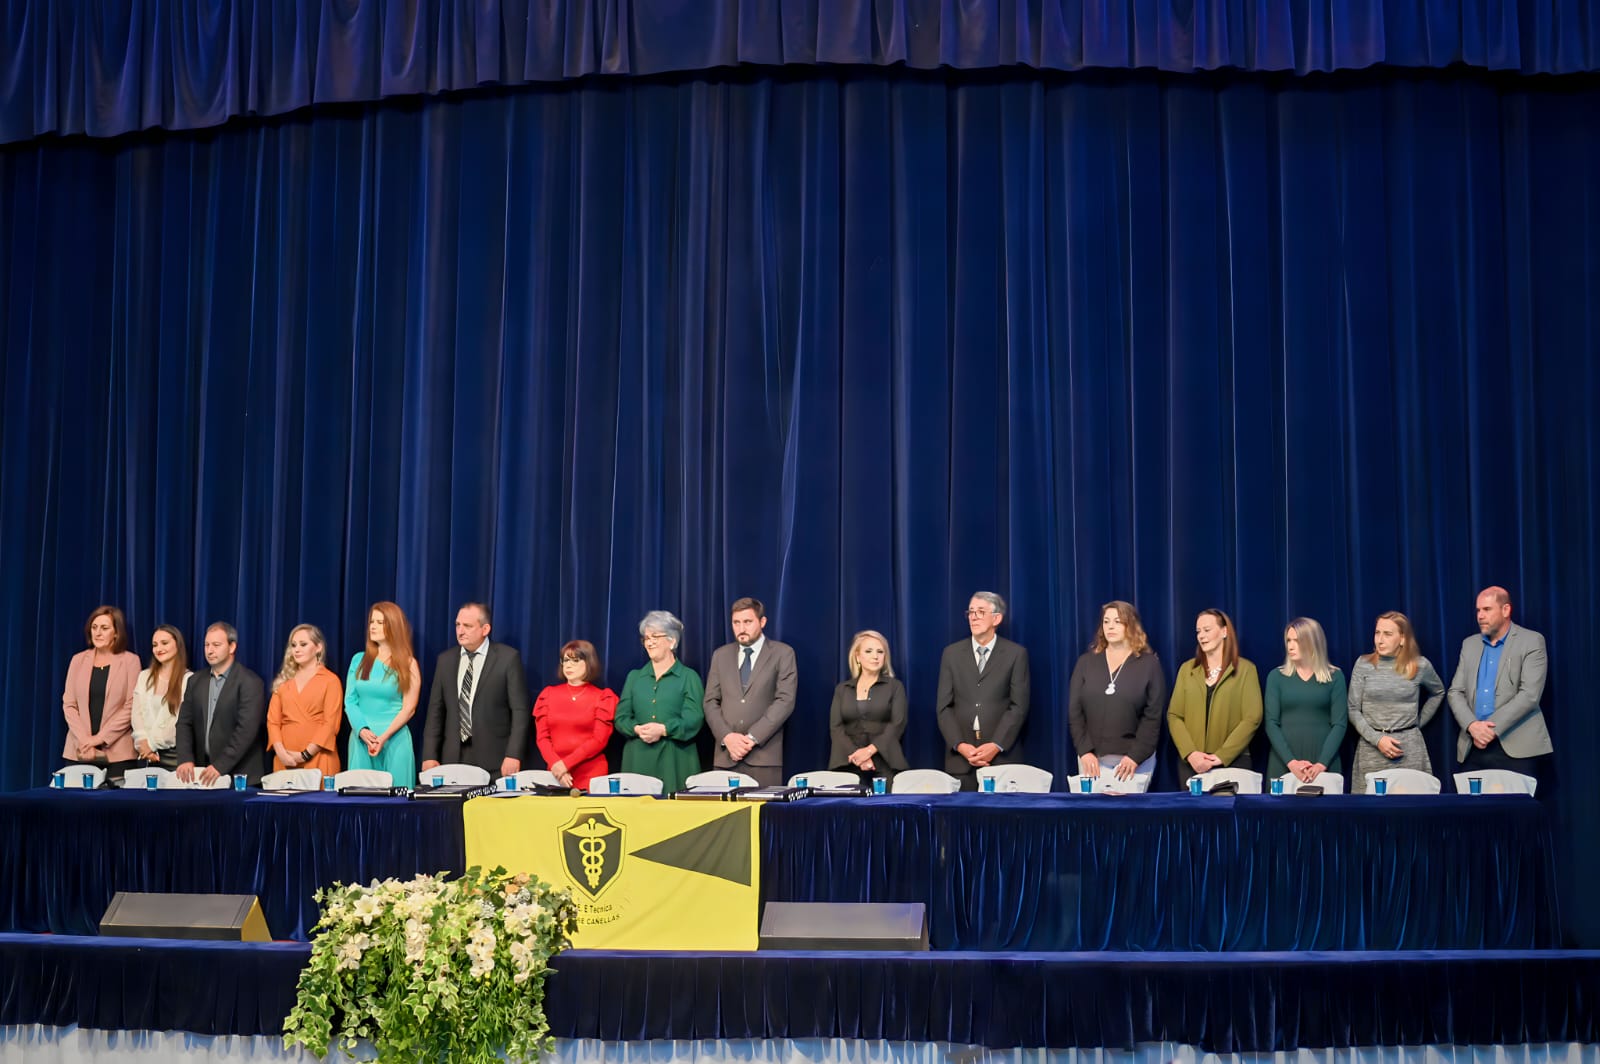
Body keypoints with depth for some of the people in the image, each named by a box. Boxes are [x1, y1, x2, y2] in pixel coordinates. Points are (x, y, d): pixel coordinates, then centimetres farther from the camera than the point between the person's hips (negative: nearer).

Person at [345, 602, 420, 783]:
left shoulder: (407, 663, 2)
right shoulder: (359, 660, 11)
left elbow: (408, 708, -3)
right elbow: (350, 701, 7)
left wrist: (383, 737, -14)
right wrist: (362, 730, -10)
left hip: (394, 740, -3)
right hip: (361, 739, 3)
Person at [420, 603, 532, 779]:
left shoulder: (508, 658, -1)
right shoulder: (445, 660, 11)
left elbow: (520, 710, -4)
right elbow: (436, 710, 12)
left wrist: (513, 755, -12)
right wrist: (429, 756, 4)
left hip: (494, 759, -3)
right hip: (453, 758, 3)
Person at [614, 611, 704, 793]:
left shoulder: (688, 677, 5)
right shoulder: (634, 677, 17)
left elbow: (693, 719, -6)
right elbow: (621, 717, 9)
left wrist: (663, 729, -19)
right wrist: (637, 729, -11)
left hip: (676, 760, -3)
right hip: (638, 759, 3)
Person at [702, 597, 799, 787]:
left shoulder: (782, 653, 4)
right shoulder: (721, 655, 15)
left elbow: (785, 700, -6)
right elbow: (711, 701, 10)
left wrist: (753, 738, -12)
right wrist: (726, 736, -7)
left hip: (764, 755, -3)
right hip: (726, 755, 3)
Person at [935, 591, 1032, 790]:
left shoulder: (1016, 654, 4)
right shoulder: (952, 653, 11)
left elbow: (1019, 706, -2)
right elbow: (944, 707, 6)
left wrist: (996, 745, -12)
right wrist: (960, 745, -7)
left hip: (1002, 755, -2)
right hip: (960, 758, 2)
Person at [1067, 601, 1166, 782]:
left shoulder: (1149, 663, 2)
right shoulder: (1086, 662, 8)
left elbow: (1153, 716, -4)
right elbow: (1074, 711, 5)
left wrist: (1135, 756, -13)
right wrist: (1084, 751, -8)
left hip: (1135, 759, -2)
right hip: (1092, 758, 2)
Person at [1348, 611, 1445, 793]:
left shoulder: (1420, 665, 2)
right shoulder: (1363, 665, 0)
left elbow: (1438, 693, 22)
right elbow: (1354, 711, 1)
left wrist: (1419, 722, 13)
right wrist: (1377, 739, -11)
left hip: (1409, 748, 0)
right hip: (1371, 747, 0)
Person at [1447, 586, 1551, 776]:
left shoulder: (1531, 641, 0)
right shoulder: (1469, 644, 16)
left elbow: (1530, 694, -10)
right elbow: (1456, 692, 11)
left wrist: (1492, 729, -15)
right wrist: (1472, 725, -9)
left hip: (1516, 748, -4)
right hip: (1474, 747, 4)